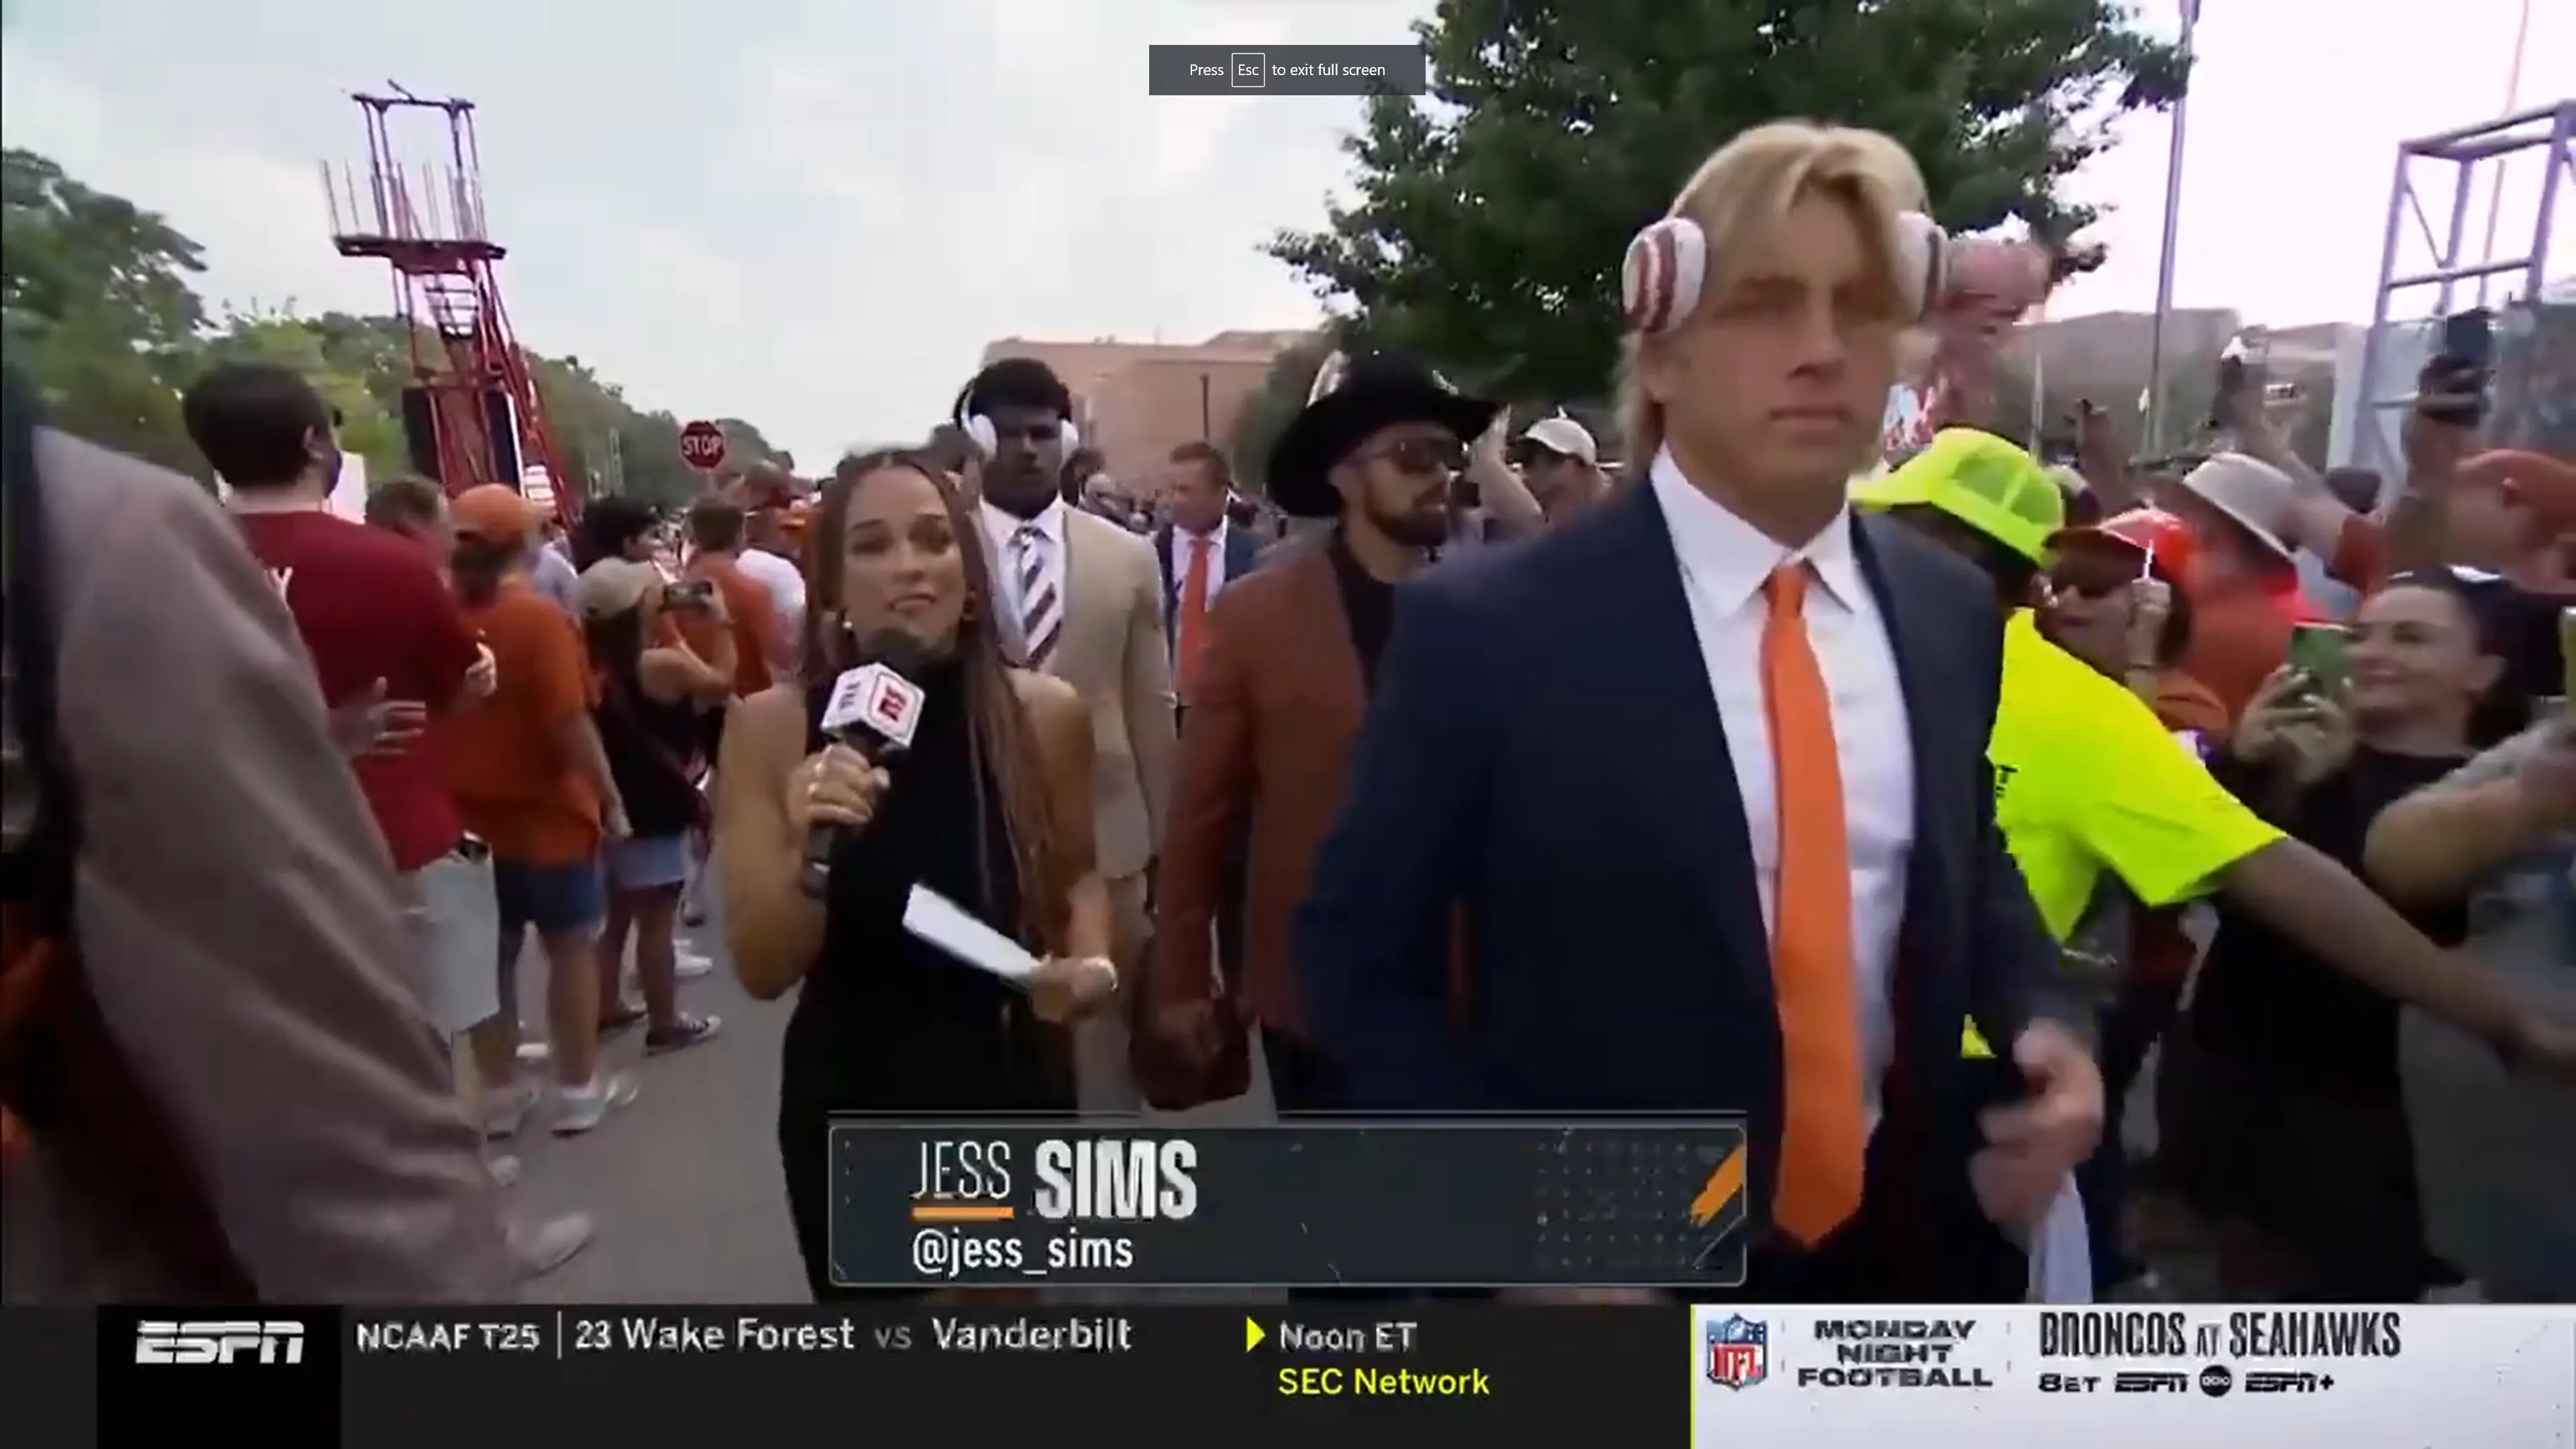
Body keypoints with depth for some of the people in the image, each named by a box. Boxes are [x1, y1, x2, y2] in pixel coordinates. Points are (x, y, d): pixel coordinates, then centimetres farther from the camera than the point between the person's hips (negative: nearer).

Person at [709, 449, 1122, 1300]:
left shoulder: (1044, 714, -11)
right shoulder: (772, 727, -13)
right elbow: (763, 971, -11)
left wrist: (1093, 962, -11)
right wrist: (808, 851, -28)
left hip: (1012, 1091, 1)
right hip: (848, 1111, 0)